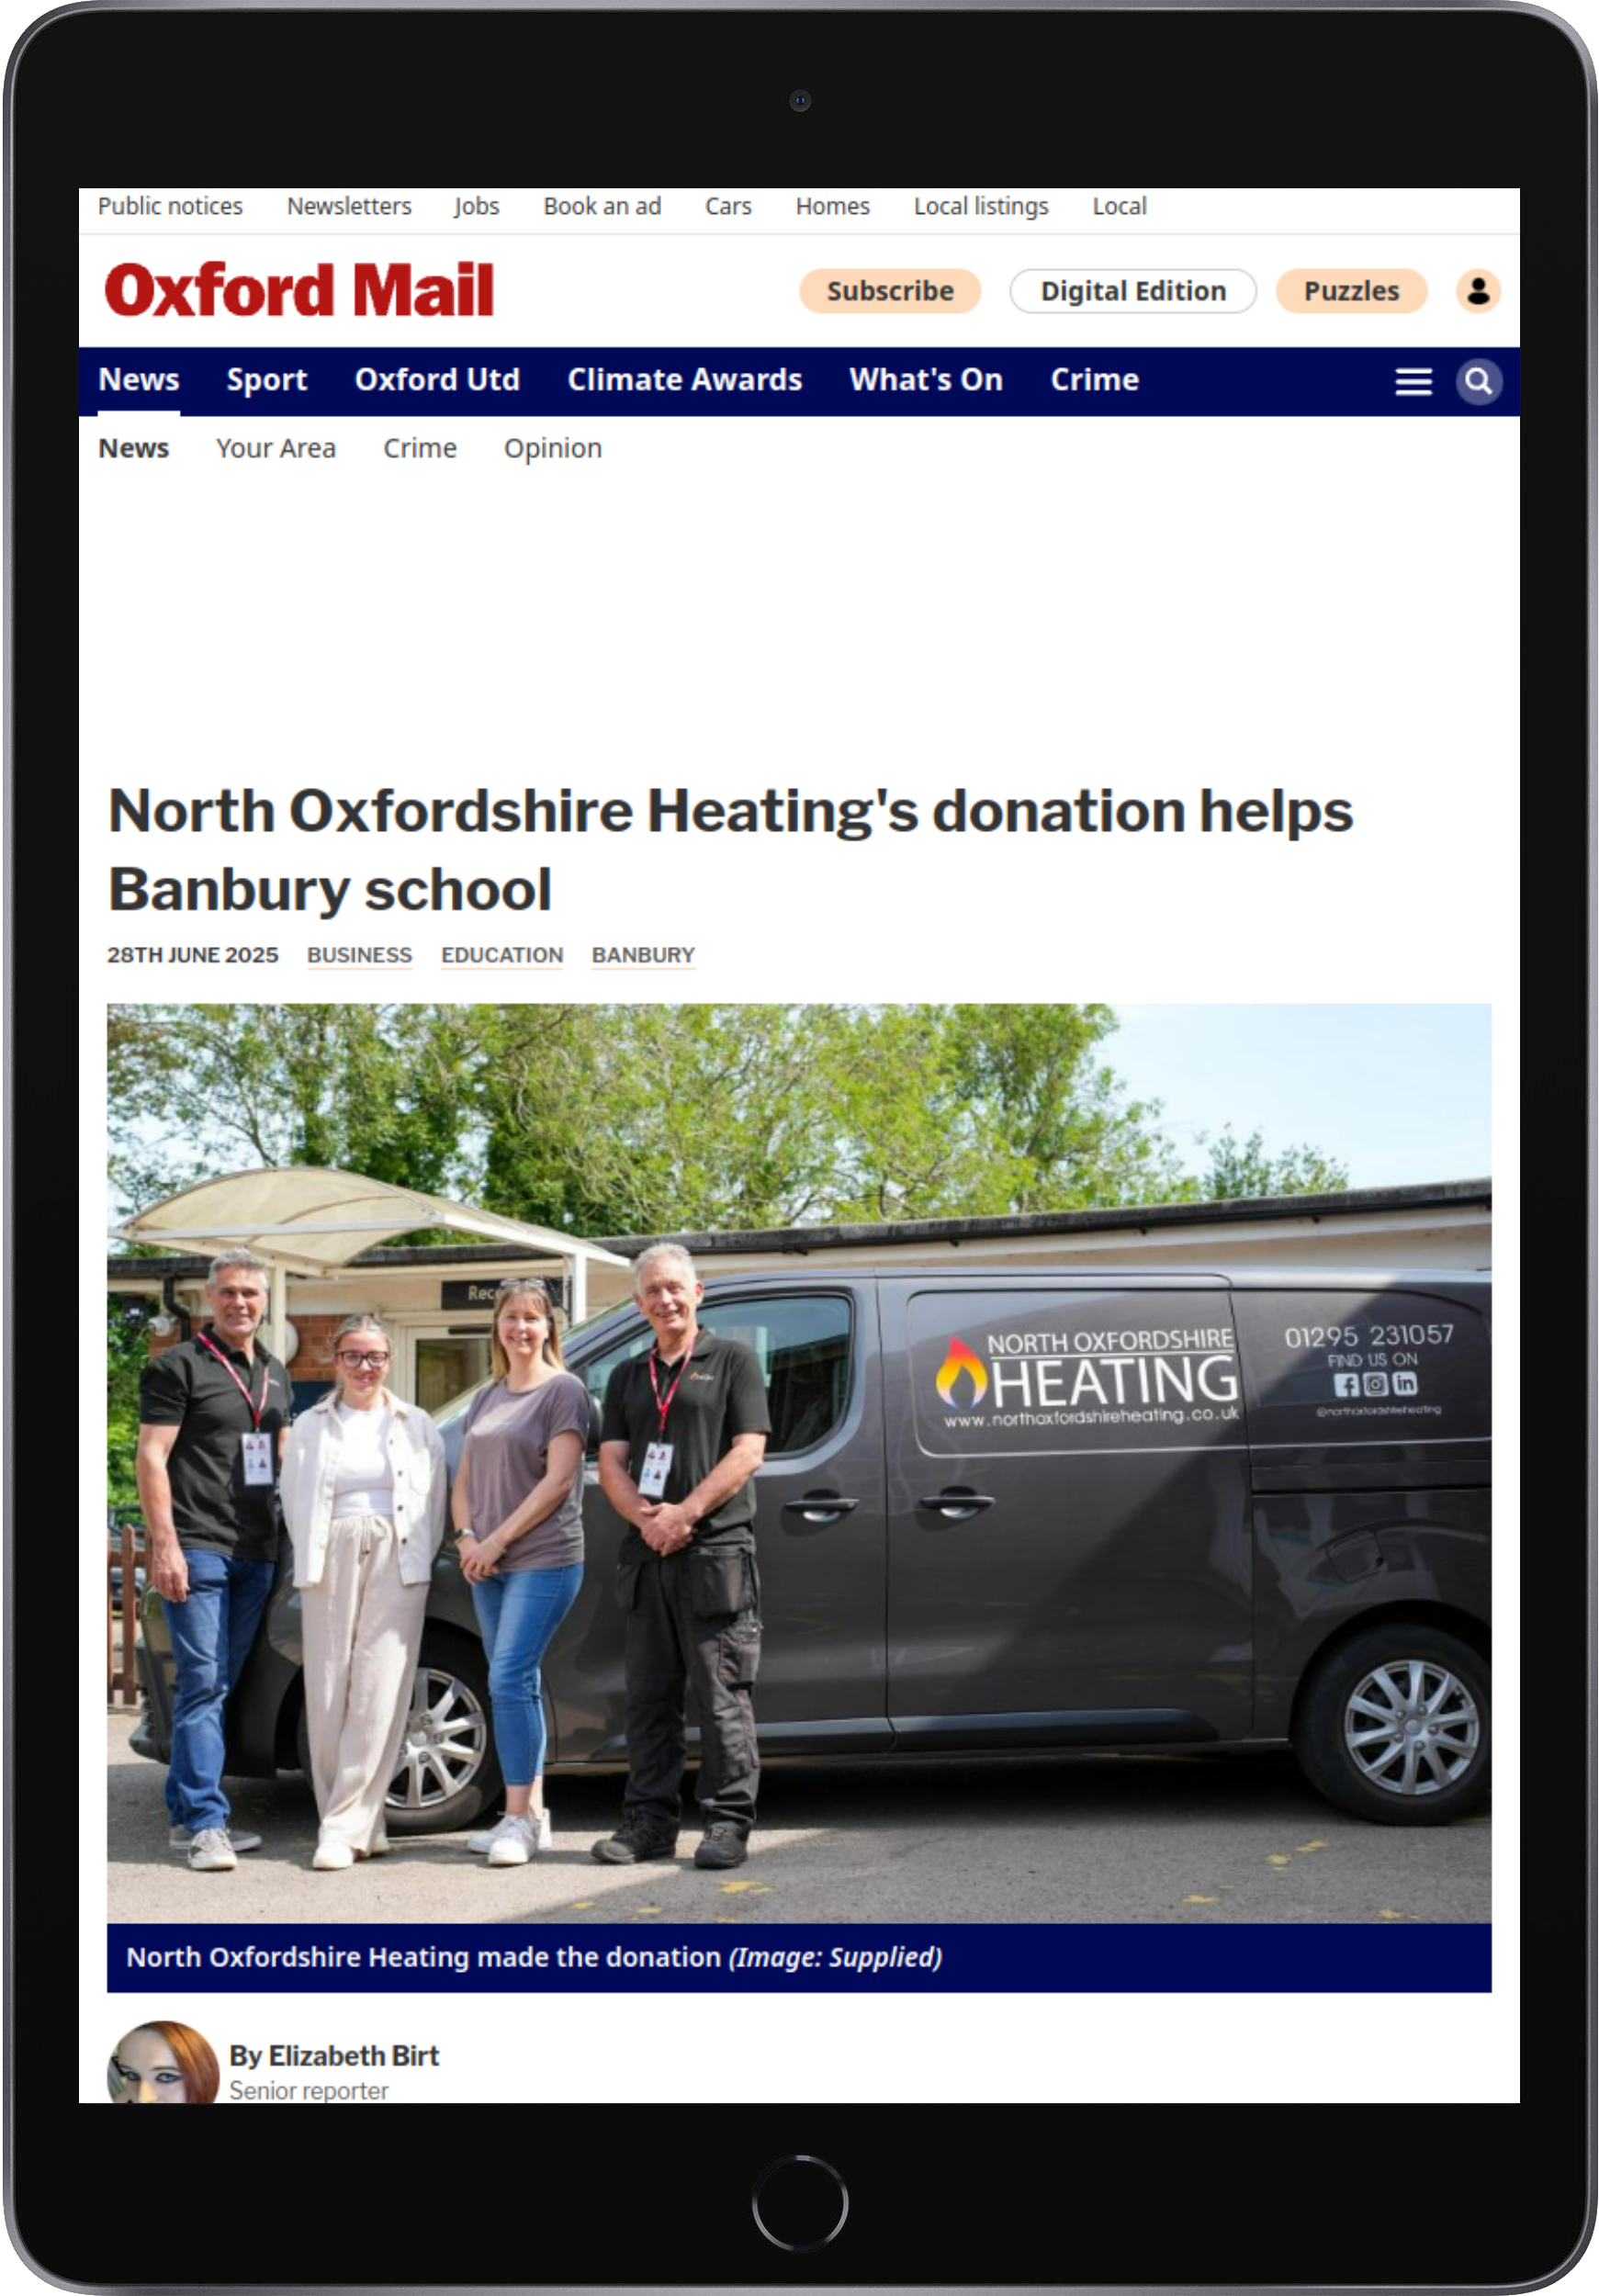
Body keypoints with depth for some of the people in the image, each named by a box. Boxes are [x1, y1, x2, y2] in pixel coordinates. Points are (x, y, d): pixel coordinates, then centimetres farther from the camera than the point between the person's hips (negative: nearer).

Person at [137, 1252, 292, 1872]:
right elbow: (151, 1456, -9)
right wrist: (165, 1545, -16)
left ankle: (186, 1813, 17)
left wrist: (288, 1539, 14)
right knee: (202, 1685, -10)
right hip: (197, 1549, -7)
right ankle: (206, 1825, -11)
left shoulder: (273, 1374, 18)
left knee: (219, 1687, 10)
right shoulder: (178, 1366, -3)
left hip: (255, 1554, 7)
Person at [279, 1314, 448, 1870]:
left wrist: (420, 1561, 3)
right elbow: (294, 1501, 12)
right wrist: (312, 1560, 4)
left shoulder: (416, 1425, 11)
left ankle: (345, 1828, -7)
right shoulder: (311, 1426, 13)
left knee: (378, 1696, -9)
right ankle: (362, 1822, 8)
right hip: (331, 1562, 1)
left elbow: (436, 1500, 9)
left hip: (397, 1562, -1)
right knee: (328, 1694, -2)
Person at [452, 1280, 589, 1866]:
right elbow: (465, 1477, 18)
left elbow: (558, 1479, -12)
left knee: (509, 1680, -15)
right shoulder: (486, 1397, 16)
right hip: (488, 1566, 7)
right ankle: (533, 1813, 15)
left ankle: (518, 1818, -11)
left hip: (543, 1559, -7)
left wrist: (498, 1539, -14)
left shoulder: (563, 1390, -5)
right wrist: (466, 1537, 0)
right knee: (517, 1686, 9)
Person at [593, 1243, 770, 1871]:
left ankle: (727, 1821, 0)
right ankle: (650, 1820, 14)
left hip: (715, 1553, -5)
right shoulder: (628, 1377, 19)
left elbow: (747, 1452, -5)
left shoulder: (732, 1360, 4)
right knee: (648, 1696, 7)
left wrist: (683, 1515, -14)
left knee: (721, 1695, -4)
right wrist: (647, 1519, -9)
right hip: (645, 1558, 5)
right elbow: (611, 1463, 11)